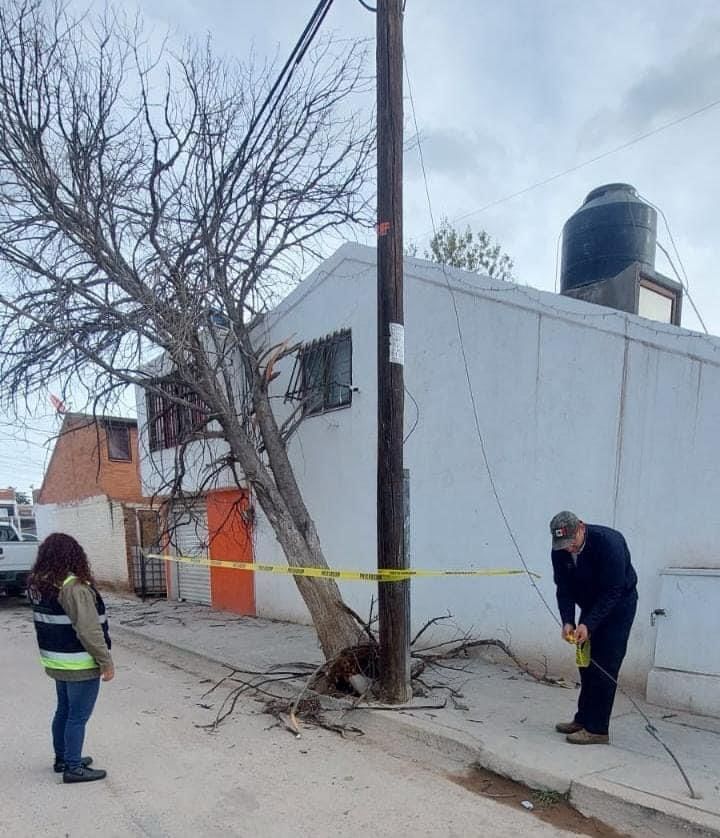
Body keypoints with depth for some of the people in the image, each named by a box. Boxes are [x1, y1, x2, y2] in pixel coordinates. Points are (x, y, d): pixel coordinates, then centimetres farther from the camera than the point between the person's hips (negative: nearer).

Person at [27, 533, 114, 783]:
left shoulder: (39, 585, 2)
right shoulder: (74, 586, -24)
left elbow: (45, 623, 11)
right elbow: (89, 630, -25)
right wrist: (106, 661, -17)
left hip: (57, 663, 9)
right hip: (80, 665, -9)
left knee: (64, 710, 22)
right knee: (78, 716, 4)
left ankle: (63, 758, 36)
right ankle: (73, 768, 14)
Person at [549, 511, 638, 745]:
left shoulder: (608, 542, -31)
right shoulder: (560, 551, -13)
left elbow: (613, 591, -28)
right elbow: (564, 589, -6)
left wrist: (588, 624, -30)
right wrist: (567, 622, -20)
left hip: (618, 605, -6)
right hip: (591, 605, 6)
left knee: (605, 667, -9)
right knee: (586, 662, 9)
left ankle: (598, 729, -2)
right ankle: (583, 719, 20)